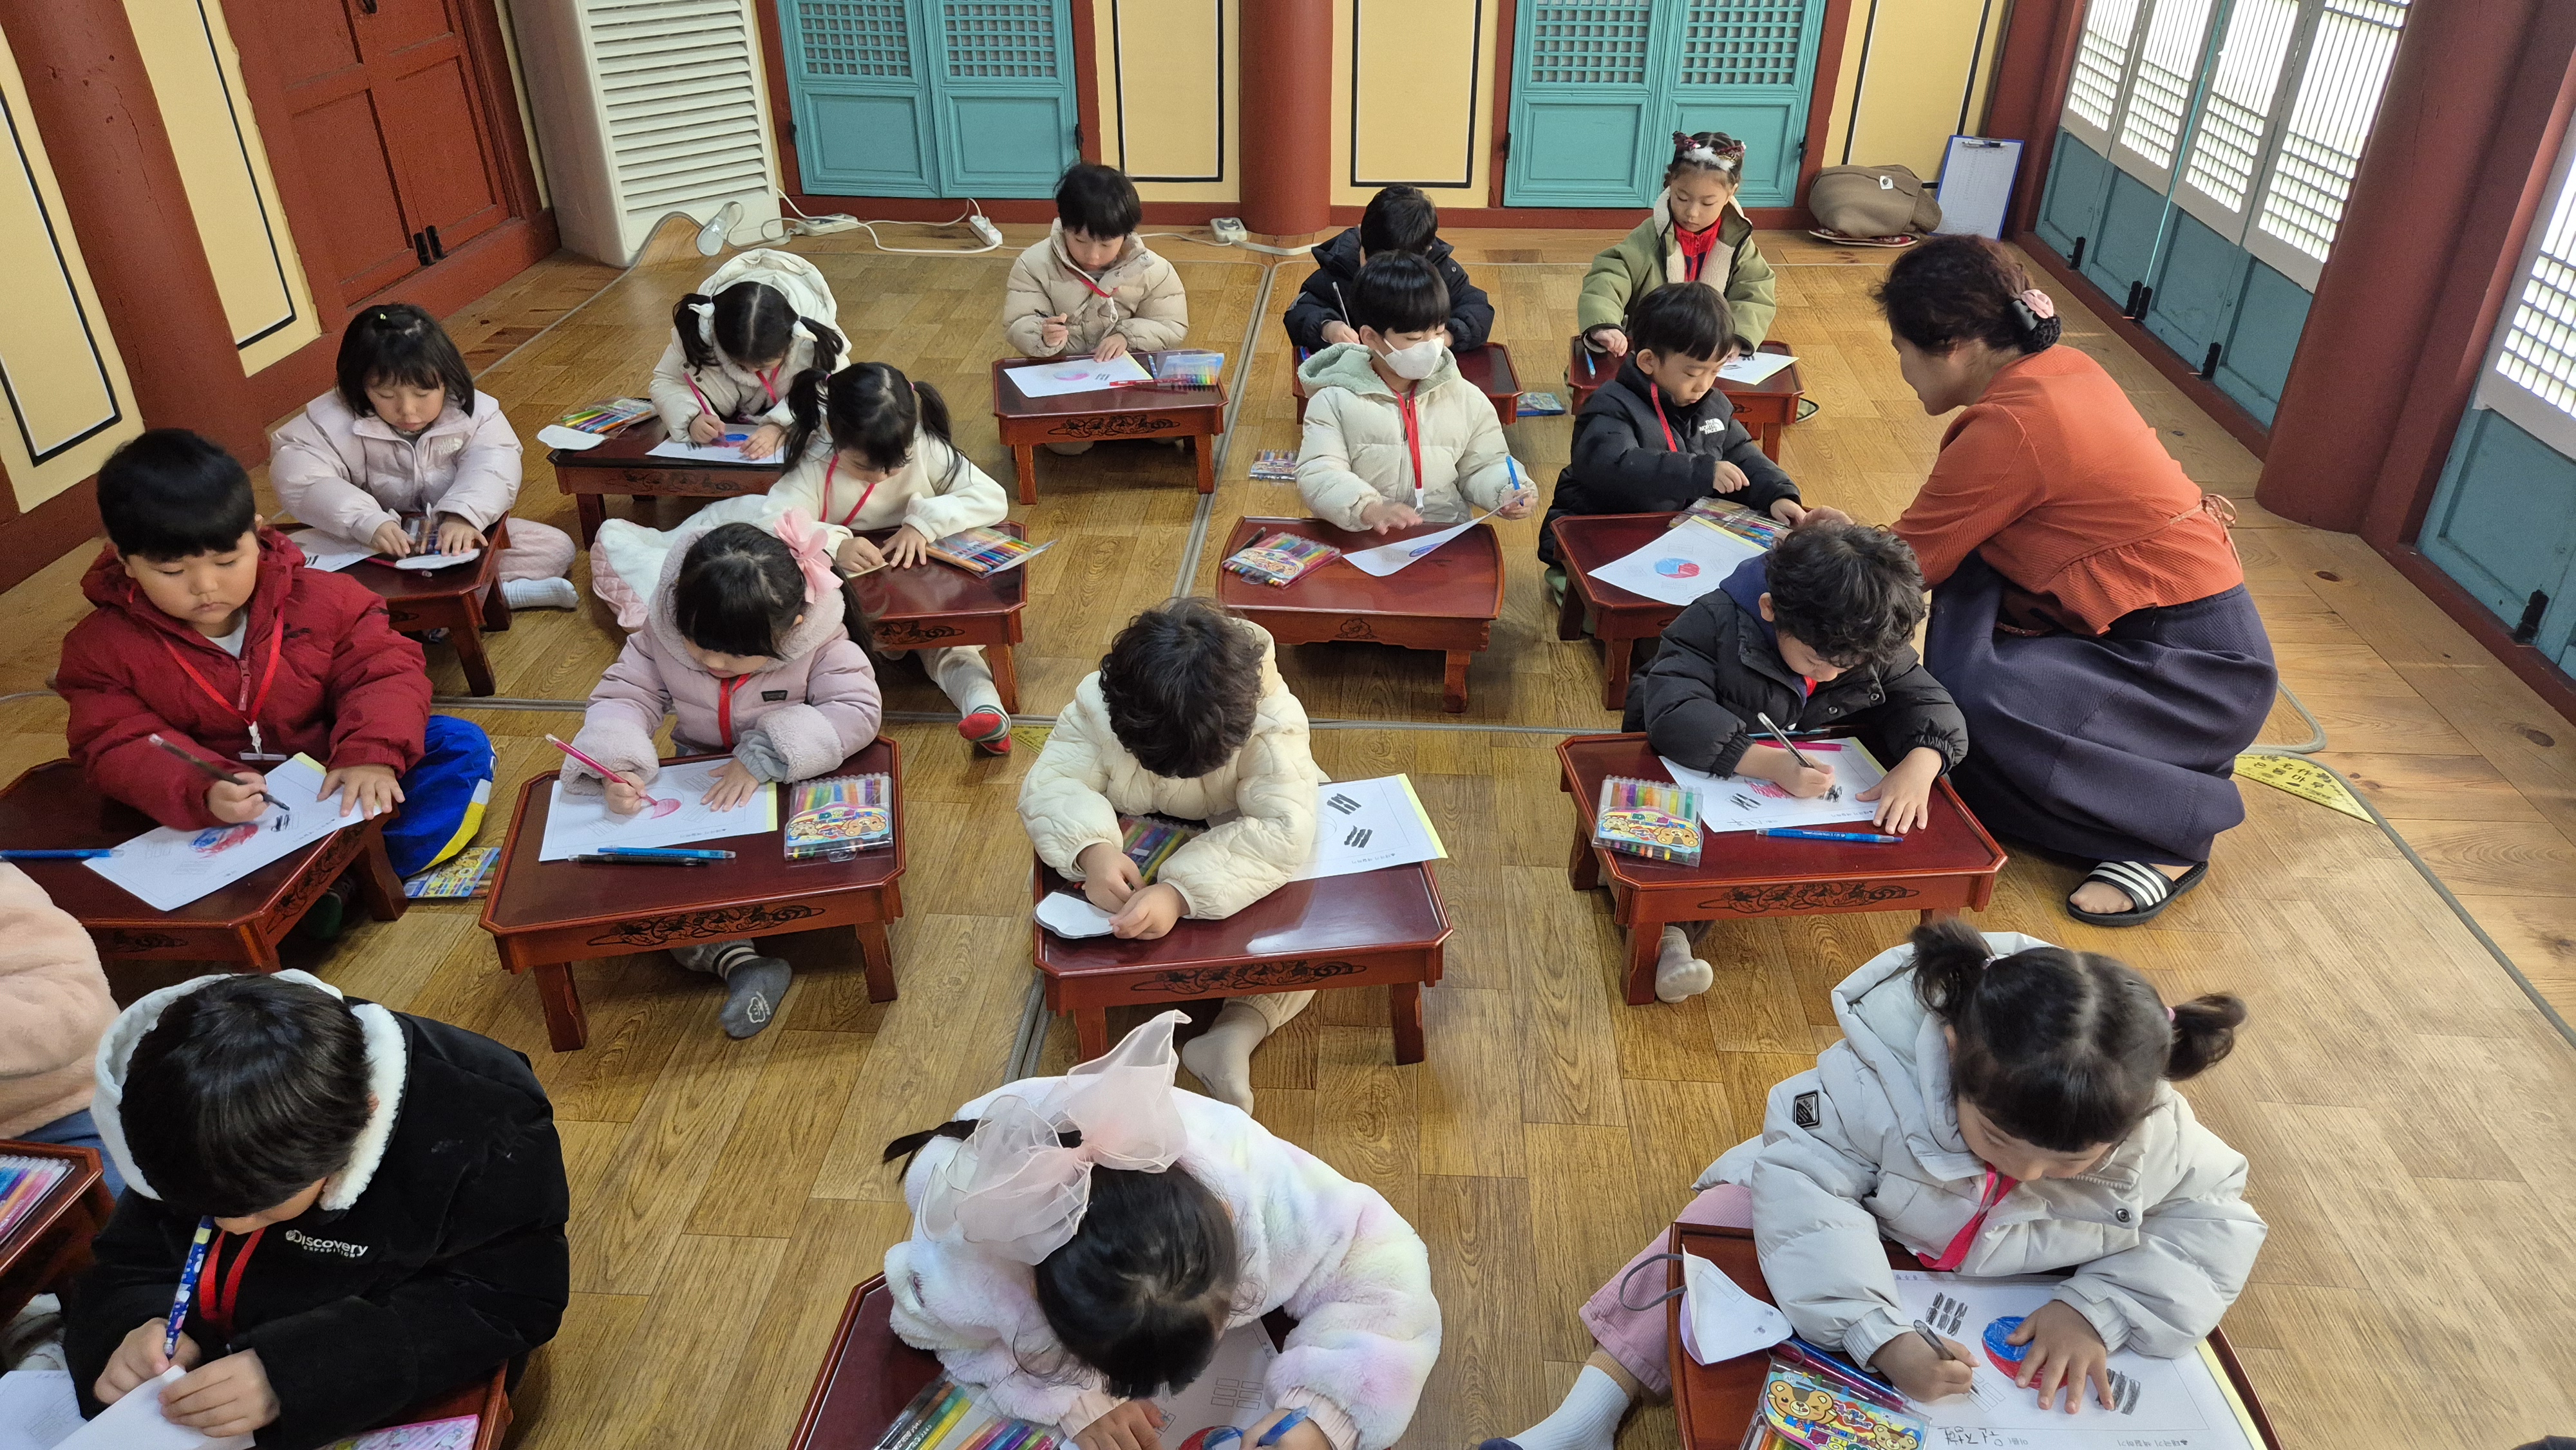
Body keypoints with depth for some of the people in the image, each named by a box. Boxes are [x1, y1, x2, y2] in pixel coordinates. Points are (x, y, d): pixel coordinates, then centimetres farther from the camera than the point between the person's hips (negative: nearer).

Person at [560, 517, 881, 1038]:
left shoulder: (819, 643, -23)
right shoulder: (663, 631, -15)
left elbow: (858, 710, -30)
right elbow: (624, 697, -11)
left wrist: (766, 755, -38)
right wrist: (617, 765, -32)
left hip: (790, 785, -2)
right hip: (700, 783, 3)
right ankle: (738, 962, -30)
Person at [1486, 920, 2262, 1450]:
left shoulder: (2158, 1132, -31)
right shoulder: (1878, 1072, -41)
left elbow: (2215, 1223, -16)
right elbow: (1804, 1186, -40)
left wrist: (2097, 1310, -31)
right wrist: (1880, 1335, -48)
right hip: (1863, 1229, -2)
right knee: (1723, 1219, -19)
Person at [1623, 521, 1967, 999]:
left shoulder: (1871, 644, -10)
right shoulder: (1716, 621, -25)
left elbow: (1931, 706, -9)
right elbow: (1672, 713, -38)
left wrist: (1919, 764, -33)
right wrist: (1770, 763, -48)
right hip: (1709, 776, -5)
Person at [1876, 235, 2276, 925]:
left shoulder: (2008, 426, -24)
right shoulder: (2060, 367, 2)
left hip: (2205, 668, -9)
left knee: (1985, 701, -27)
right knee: (1967, 558, 2)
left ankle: (2173, 836, -6)